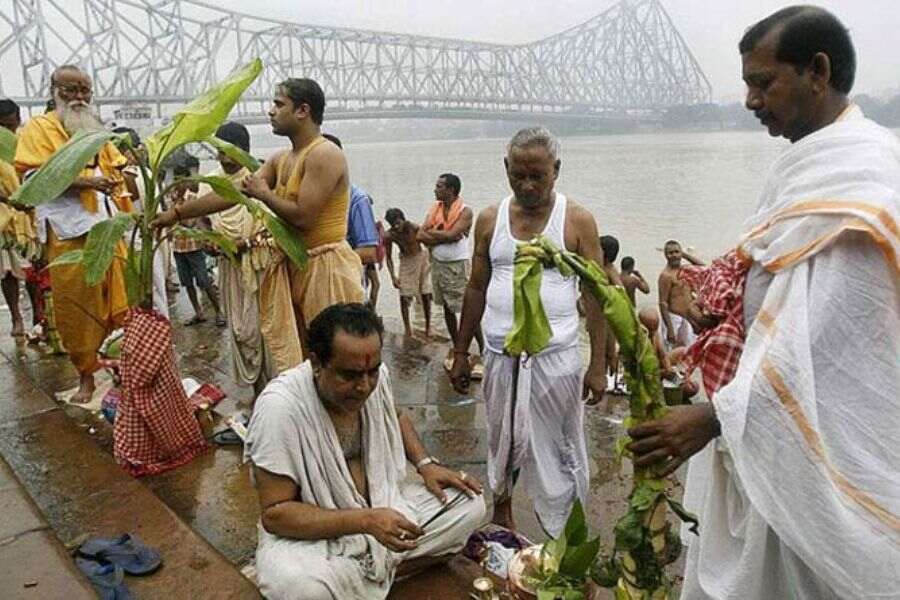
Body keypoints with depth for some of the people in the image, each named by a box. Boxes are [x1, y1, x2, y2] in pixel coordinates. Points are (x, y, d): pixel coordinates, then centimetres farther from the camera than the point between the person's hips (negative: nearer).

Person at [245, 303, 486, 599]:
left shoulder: (375, 376, -10)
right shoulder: (280, 407, -27)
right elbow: (275, 513, -23)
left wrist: (425, 463, -4)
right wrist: (365, 521, -33)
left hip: (382, 504, 6)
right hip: (313, 532, -5)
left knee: (469, 504, -7)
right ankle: (381, 571, -7)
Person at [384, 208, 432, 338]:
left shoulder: (414, 228, -26)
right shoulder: (389, 236, -17)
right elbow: (389, 257, -7)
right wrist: (393, 276, -13)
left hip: (421, 258, -1)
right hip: (406, 262, 2)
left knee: (426, 295, 3)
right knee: (404, 296, -5)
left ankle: (428, 326, 16)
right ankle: (407, 326, 9)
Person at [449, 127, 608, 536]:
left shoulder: (577, 221, -3)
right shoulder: (490, 220, 5)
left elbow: (595, 295, -4)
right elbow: (477, 288, 10)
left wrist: (599, 364, -8)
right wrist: (460, 352, 10)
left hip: (555, 356, -3)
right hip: (500, 354, 3)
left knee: (558, 450, 5)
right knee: (503, 441, 16)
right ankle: (502, 512, 38)